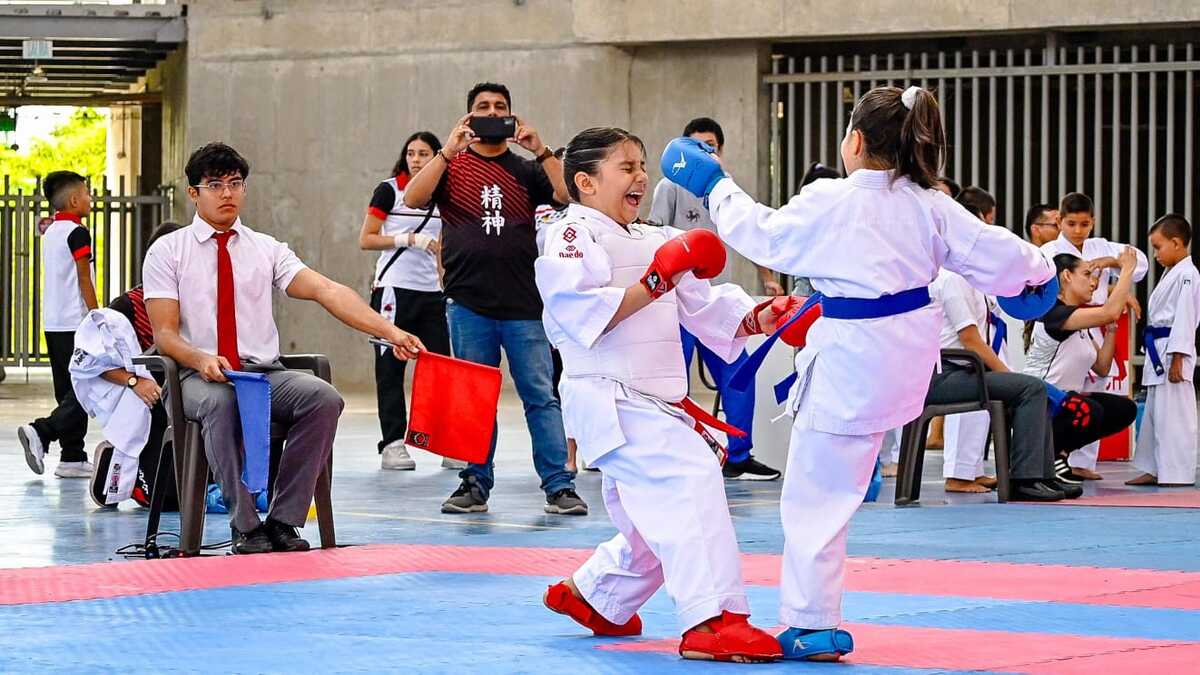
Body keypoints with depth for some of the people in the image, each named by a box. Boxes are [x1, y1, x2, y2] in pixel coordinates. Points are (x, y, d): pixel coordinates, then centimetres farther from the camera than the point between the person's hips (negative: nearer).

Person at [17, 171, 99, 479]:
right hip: (76, 322, -9)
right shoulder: (77, 233, -11)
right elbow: (84, 281, -13)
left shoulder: (51, 232, 15)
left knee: (68, 390, 9)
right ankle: (42, 432, -21)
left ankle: (73, 457, 8)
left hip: (53, 323, 9)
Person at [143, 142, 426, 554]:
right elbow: (165, 334, -2)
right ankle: (244, 525, -29)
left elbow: (326, 291, -3)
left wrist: (390, 331, -17)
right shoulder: (167, 252, 5)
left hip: (266, 374, 3)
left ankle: (283, 520, -22)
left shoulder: (266, 249, 11)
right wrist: (202, 360, -26)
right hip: (202, 376, -3)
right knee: (221, 403, -39)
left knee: (324, 397, -27)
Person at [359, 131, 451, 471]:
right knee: (391, 368, -2)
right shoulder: (389, 190, -3)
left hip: (430, 291, 5)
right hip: (394, 288, -5)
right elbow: (366, 240, -7)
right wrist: (409, 239, -16)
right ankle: (392, 444, 0)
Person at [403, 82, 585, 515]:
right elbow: (413, 199, -8)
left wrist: (541, 151, -13)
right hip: (468, 302, 0)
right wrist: (449, 151, -16)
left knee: (541, 396, -3)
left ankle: (558, 486, -3)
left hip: (524, 303, 0)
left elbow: (567, 196, -4)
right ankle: (476, 484, 13)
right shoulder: (453, 166, 8)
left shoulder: (526, 170, 11)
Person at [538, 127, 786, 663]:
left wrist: (754, 318, 1)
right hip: (612, 399, -10)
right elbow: (582, 314, -19)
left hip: (658, 400, 10)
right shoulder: (574, 236, -7)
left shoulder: (654, 241, 18)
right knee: (690, 480, -25)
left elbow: (703, 306, 18)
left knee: (655, 527, 18)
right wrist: (652, 284, -22)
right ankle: (711, 623, -30)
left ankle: (592, 598, 41)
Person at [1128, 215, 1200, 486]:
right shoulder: (1171, 273, 18)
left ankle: (1178, 472, -7)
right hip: (1159, 352, 11)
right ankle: (1154, 470, 20)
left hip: (1173, 352, -11)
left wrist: (1176, 359, -22)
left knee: (1173, 413, -10)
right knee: (1154, 412, 14)